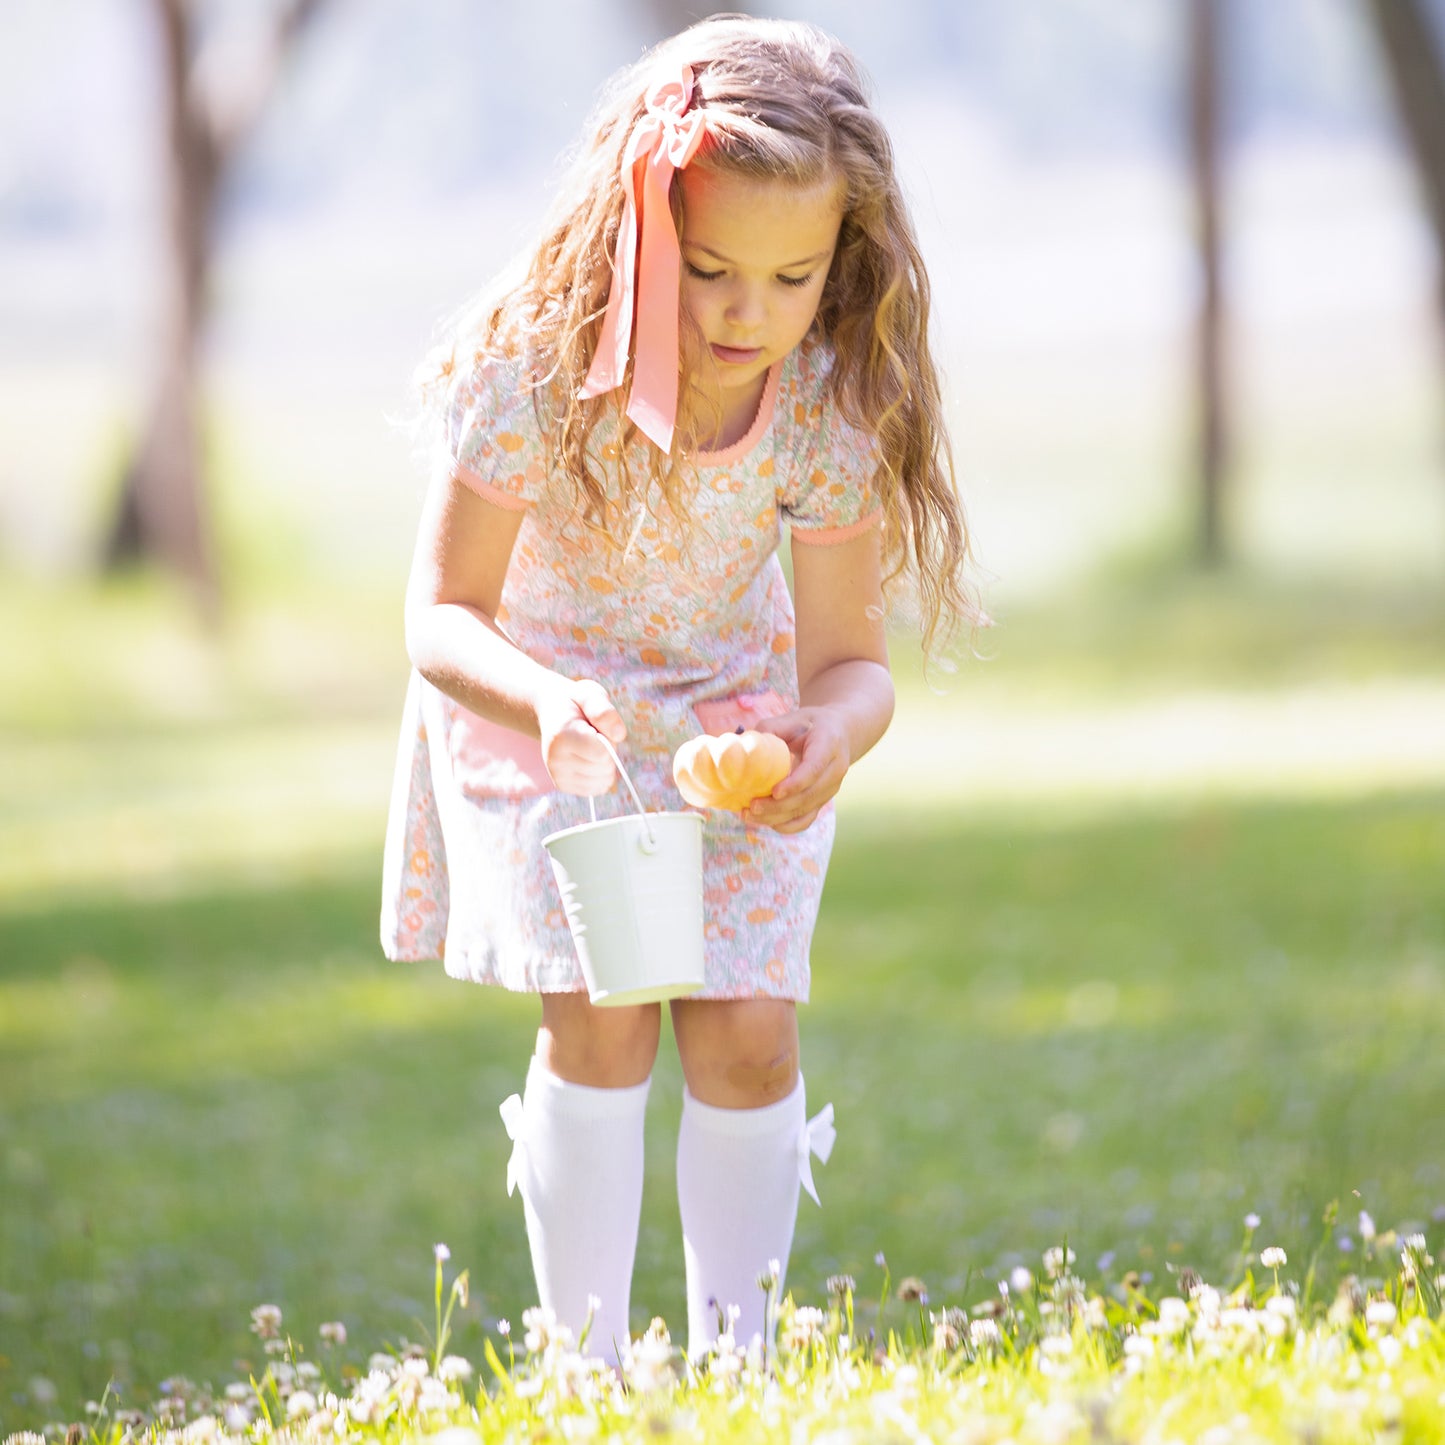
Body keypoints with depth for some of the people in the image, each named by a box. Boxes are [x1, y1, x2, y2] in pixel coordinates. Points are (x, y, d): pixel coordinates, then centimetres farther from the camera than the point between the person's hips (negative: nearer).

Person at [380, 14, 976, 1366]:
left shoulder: (834, 407, -26)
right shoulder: (534, 366, -32)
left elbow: (849, 654, -20)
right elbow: (443, 617, -26)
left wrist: (833, 729, -45)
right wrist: (543, 698, -48)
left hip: (735, 712, 2)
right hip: (538, 708, -2)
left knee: (746, 1034, -7)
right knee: (599, 1018, -14)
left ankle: (732, 1357, 11)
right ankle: (589, 1362, -1)